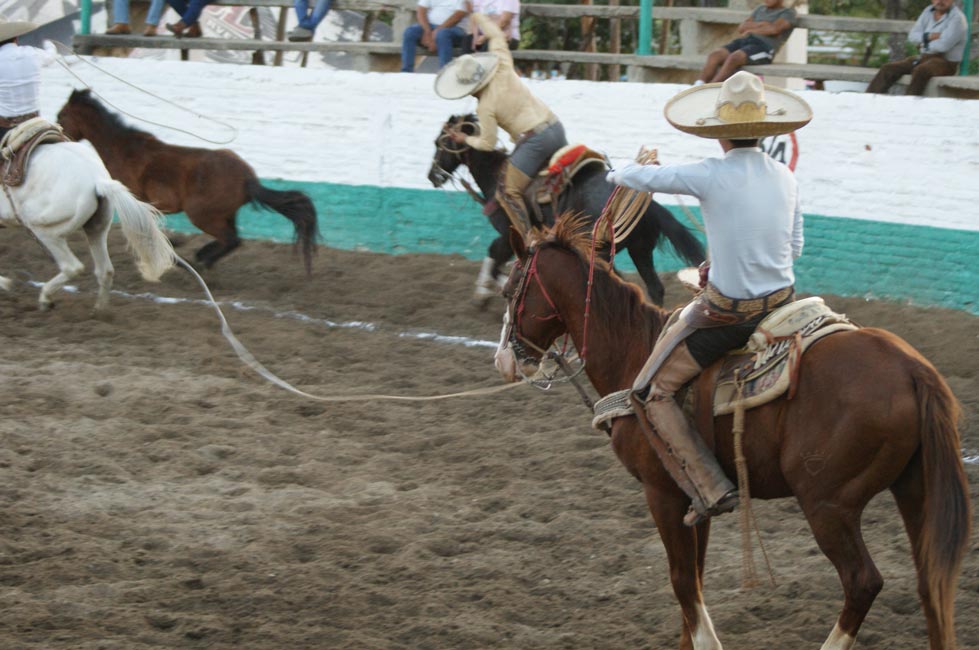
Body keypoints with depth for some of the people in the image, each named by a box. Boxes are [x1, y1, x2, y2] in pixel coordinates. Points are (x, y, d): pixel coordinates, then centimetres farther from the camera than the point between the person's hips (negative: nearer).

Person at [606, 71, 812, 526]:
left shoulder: (710, 177, -17)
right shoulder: (785, 178, 1)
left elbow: (645, 178, -2)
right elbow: (794, 247, 12)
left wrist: (618, 174, 20)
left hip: (726, 313, -6)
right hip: (783, 303, 7)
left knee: (652, 392, 5)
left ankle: (710, 489, -5)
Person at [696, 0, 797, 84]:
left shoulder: (788, 13, 9)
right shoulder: (760, 9, 28)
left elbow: (775, 29, -10)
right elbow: (742, 27, 15)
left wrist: (751, 30, 1)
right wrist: (760, 25, -1)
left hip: (764, 47, -6)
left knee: (733, 58, -34)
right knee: (714, 56, -22)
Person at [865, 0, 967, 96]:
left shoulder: (957, 17, -11)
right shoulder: (928, 12, 12)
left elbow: (944, 45, -20)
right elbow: (912, 36, 6)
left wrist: (924, 45, -2)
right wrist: (928, 36, -14)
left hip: (946, 62, -8)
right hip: (924, 57, 8)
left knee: (919, 71, -38)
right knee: (888, 69, -7)